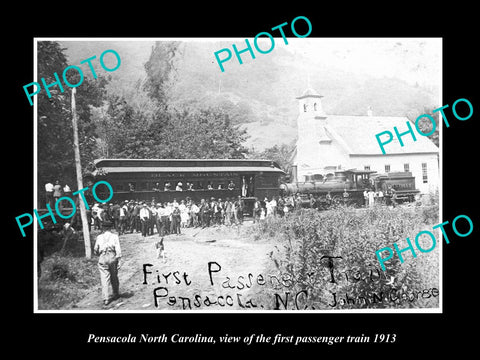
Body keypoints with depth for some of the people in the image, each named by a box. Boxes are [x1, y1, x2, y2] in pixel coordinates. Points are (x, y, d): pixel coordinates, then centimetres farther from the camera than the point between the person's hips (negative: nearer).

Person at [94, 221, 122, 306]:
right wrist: (119, 260, -6)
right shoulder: (114, 236, 1)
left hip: (102, 259, 0)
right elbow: (118, 249, -7)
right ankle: (115, 294, 32)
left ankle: (106, 299, -7)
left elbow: (95, 250, 8)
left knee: (104, 279, -1)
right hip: (112, 257, 0)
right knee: (114, 277, 17)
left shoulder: (99, 237, 5)